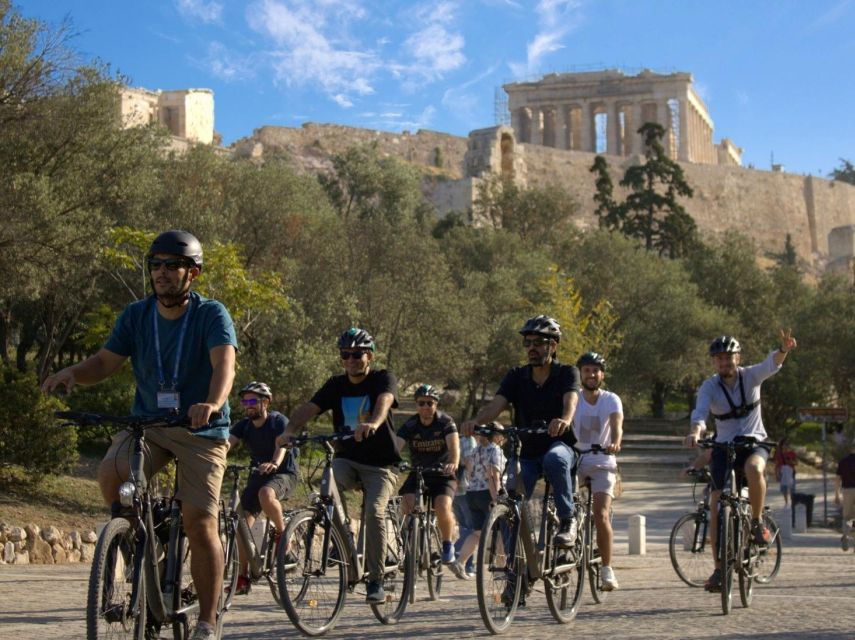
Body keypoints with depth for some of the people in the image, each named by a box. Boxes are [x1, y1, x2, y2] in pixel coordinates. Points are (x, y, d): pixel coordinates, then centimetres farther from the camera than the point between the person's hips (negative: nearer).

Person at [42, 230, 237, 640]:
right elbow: (104, 363, 3)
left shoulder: (211, 314, -10)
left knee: (201, 522, -13)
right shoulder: (136, 316, 4)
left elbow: (224, 363, -25)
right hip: (147, 423, 3)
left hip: (201, 431, -3)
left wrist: (211, 404, -46)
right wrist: (73, 372, -20)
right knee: (111, 474, -28)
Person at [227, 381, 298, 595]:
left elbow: (281, 445, -30)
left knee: (266, 494, -39)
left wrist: (274, 463, -52)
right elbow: (227, 442, -15)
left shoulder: (278, 421, -14)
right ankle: (242, 577, -3)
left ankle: (282, 533, -12)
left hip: (284, 472, -6)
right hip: (259, 474, 6)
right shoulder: (244, 425, 0)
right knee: (243, 521, -8)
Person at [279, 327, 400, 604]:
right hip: (347, 459, 3)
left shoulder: (383, 379, -5)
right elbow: (308, 408, -9)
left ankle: (376, 580, -13)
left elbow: (384, 401, -29)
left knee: (374, 510, -25)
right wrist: (289, 431, -30)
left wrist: (373, 423, -52)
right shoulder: (336, 385, 6)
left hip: (380, 463, -3)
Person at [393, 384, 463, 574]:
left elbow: (454, 446, -28)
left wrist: (453, 463, -50)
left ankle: (447, 545, -3)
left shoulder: (445, 422, -12)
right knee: (408, 504, -25)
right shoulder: (410, 426, -7)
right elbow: (396, 446, -22)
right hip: (417, 474, 2)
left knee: (442, 506, -28)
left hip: (442, 475, -2)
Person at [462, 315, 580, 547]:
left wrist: (565, 420, -51)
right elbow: (496, 405, -13)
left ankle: (567, 520, -24)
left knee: (554, 459, -38)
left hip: (560, 446, -3)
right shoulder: (516, 377, 3)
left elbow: (571, 400, -27)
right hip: (528, 454, 3)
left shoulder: (567, 373, -5)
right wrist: (475, 421, -36)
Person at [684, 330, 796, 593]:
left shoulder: (750, 376, -6)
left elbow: (772, 364, -25)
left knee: (753, 469, -38)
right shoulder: (709, 387, -7)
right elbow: (700, 412, -24)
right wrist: (695, 432, -47)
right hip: (723, 447, 1)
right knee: (716, 509, -8)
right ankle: (719, 568, 1)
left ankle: (757, 521, -14)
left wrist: (784, 349, -49)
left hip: (753, 442, -1)